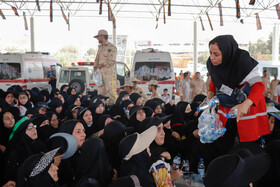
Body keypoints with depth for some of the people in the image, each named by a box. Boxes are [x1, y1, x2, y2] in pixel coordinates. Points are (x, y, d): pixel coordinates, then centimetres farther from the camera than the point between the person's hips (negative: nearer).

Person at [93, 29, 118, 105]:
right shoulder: (100, 47, 20)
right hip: (100, 73, 8)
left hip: (109, 73, -8)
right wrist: (95, 67, 6)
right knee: (100, 93, 7)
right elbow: (97, 59, 24)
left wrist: (101, 65, -11)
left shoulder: (111, 47, -6)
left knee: (110, 91, -12)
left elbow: (112, 61, -13)